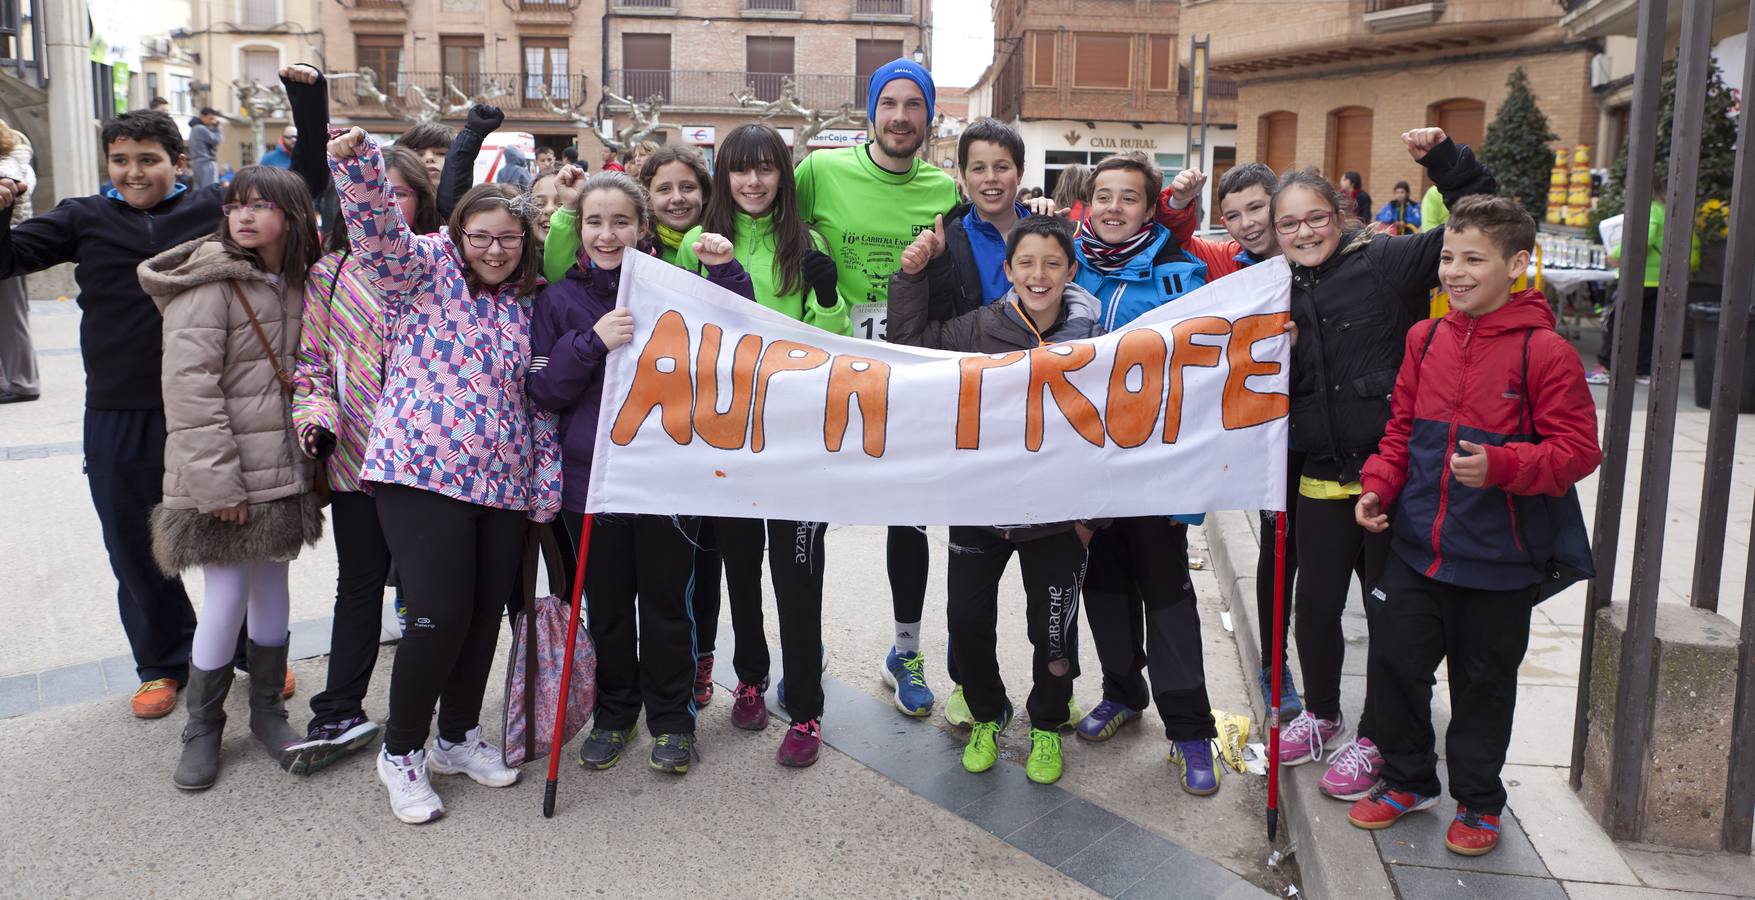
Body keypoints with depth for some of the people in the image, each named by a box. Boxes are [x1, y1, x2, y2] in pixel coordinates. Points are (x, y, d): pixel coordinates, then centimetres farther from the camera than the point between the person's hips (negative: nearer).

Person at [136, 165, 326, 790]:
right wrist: (216, 480, -19)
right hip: (222, 472, -6)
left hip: (280, 467, 6)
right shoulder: (209, 282, -12)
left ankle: (267, 709, 28)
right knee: (228, 595, -4)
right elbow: (189, 385, -17)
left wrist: (309, 451, 10)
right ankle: (202, 728, 15)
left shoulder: (295, 283, 8)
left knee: (272, 583, 12)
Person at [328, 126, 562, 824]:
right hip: (421, 475, -5)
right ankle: (400, 752, 13)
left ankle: (460, 736, 31)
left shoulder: (529, 307, 13)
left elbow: (541, 401, 13)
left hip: (505, 484, 5)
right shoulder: (425, 269, 3)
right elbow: (378, 229, -17)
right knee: (440, 615, -9)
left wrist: (547, 484, 8)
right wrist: (357, 162, -34)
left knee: (485, 615, 10)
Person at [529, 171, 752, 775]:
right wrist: (593, 343, -18)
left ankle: (671, 718, 26)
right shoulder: (560, 300, 2)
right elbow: (542, 392, -3)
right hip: (592, 478, 1)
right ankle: (615, 712, 32)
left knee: (667, 602, 9)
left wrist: (725, 271, -15)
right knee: (606, 605, 13)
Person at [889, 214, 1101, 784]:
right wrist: (910, 277, -3)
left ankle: (1046, 726, 35)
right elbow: (910, 343, 8)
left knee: (1052, 631, 7)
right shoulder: (978, 329, -5)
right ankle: (987, 717, 34)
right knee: (966, 617, 7)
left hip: (1055, 512, -1)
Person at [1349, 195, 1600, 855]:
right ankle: (1409, 779, 32)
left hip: (1500, 557, -4)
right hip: (1419, 546, 4)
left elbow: (1578, 449, -12)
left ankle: (1478, 800, 32)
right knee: (1395, 659, 10)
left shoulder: (1545, 351, -12)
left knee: (1483, 683, 11)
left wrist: (1501, 465, -27)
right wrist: (1378, 486, -2)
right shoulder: (1425, 338, 3)